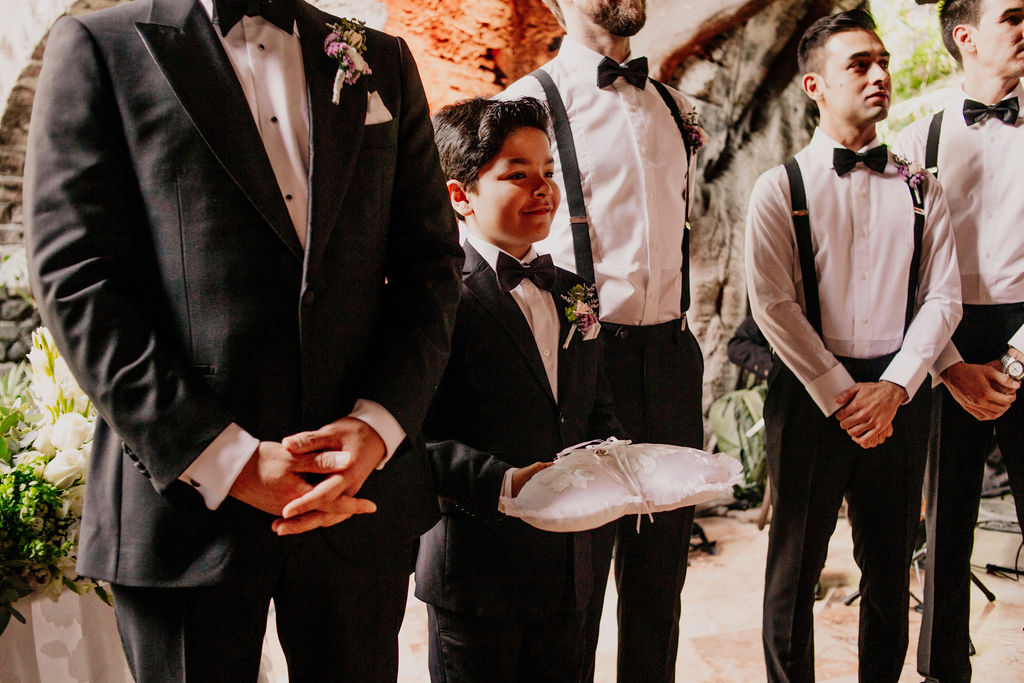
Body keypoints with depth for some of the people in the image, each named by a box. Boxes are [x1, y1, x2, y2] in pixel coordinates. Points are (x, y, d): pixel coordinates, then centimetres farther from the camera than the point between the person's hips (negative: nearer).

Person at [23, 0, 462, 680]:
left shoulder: (383, 62, 12)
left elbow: (431, 260, 7)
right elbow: (78, 284, -7)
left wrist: (379, 423, -8)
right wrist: (228, 460, -14)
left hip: (362, 485, 4)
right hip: (188, 491, -3)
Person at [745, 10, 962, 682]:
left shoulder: (920, 189, 9)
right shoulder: (781, 188, -1)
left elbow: (943, 298, 3)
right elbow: (772, 304, -9)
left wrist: (893, 388, -9)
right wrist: (841, 395, -12)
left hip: (900, 396, 3)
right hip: (810, 392, -3)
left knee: (890, 565, 12)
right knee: (796, 564, 6)